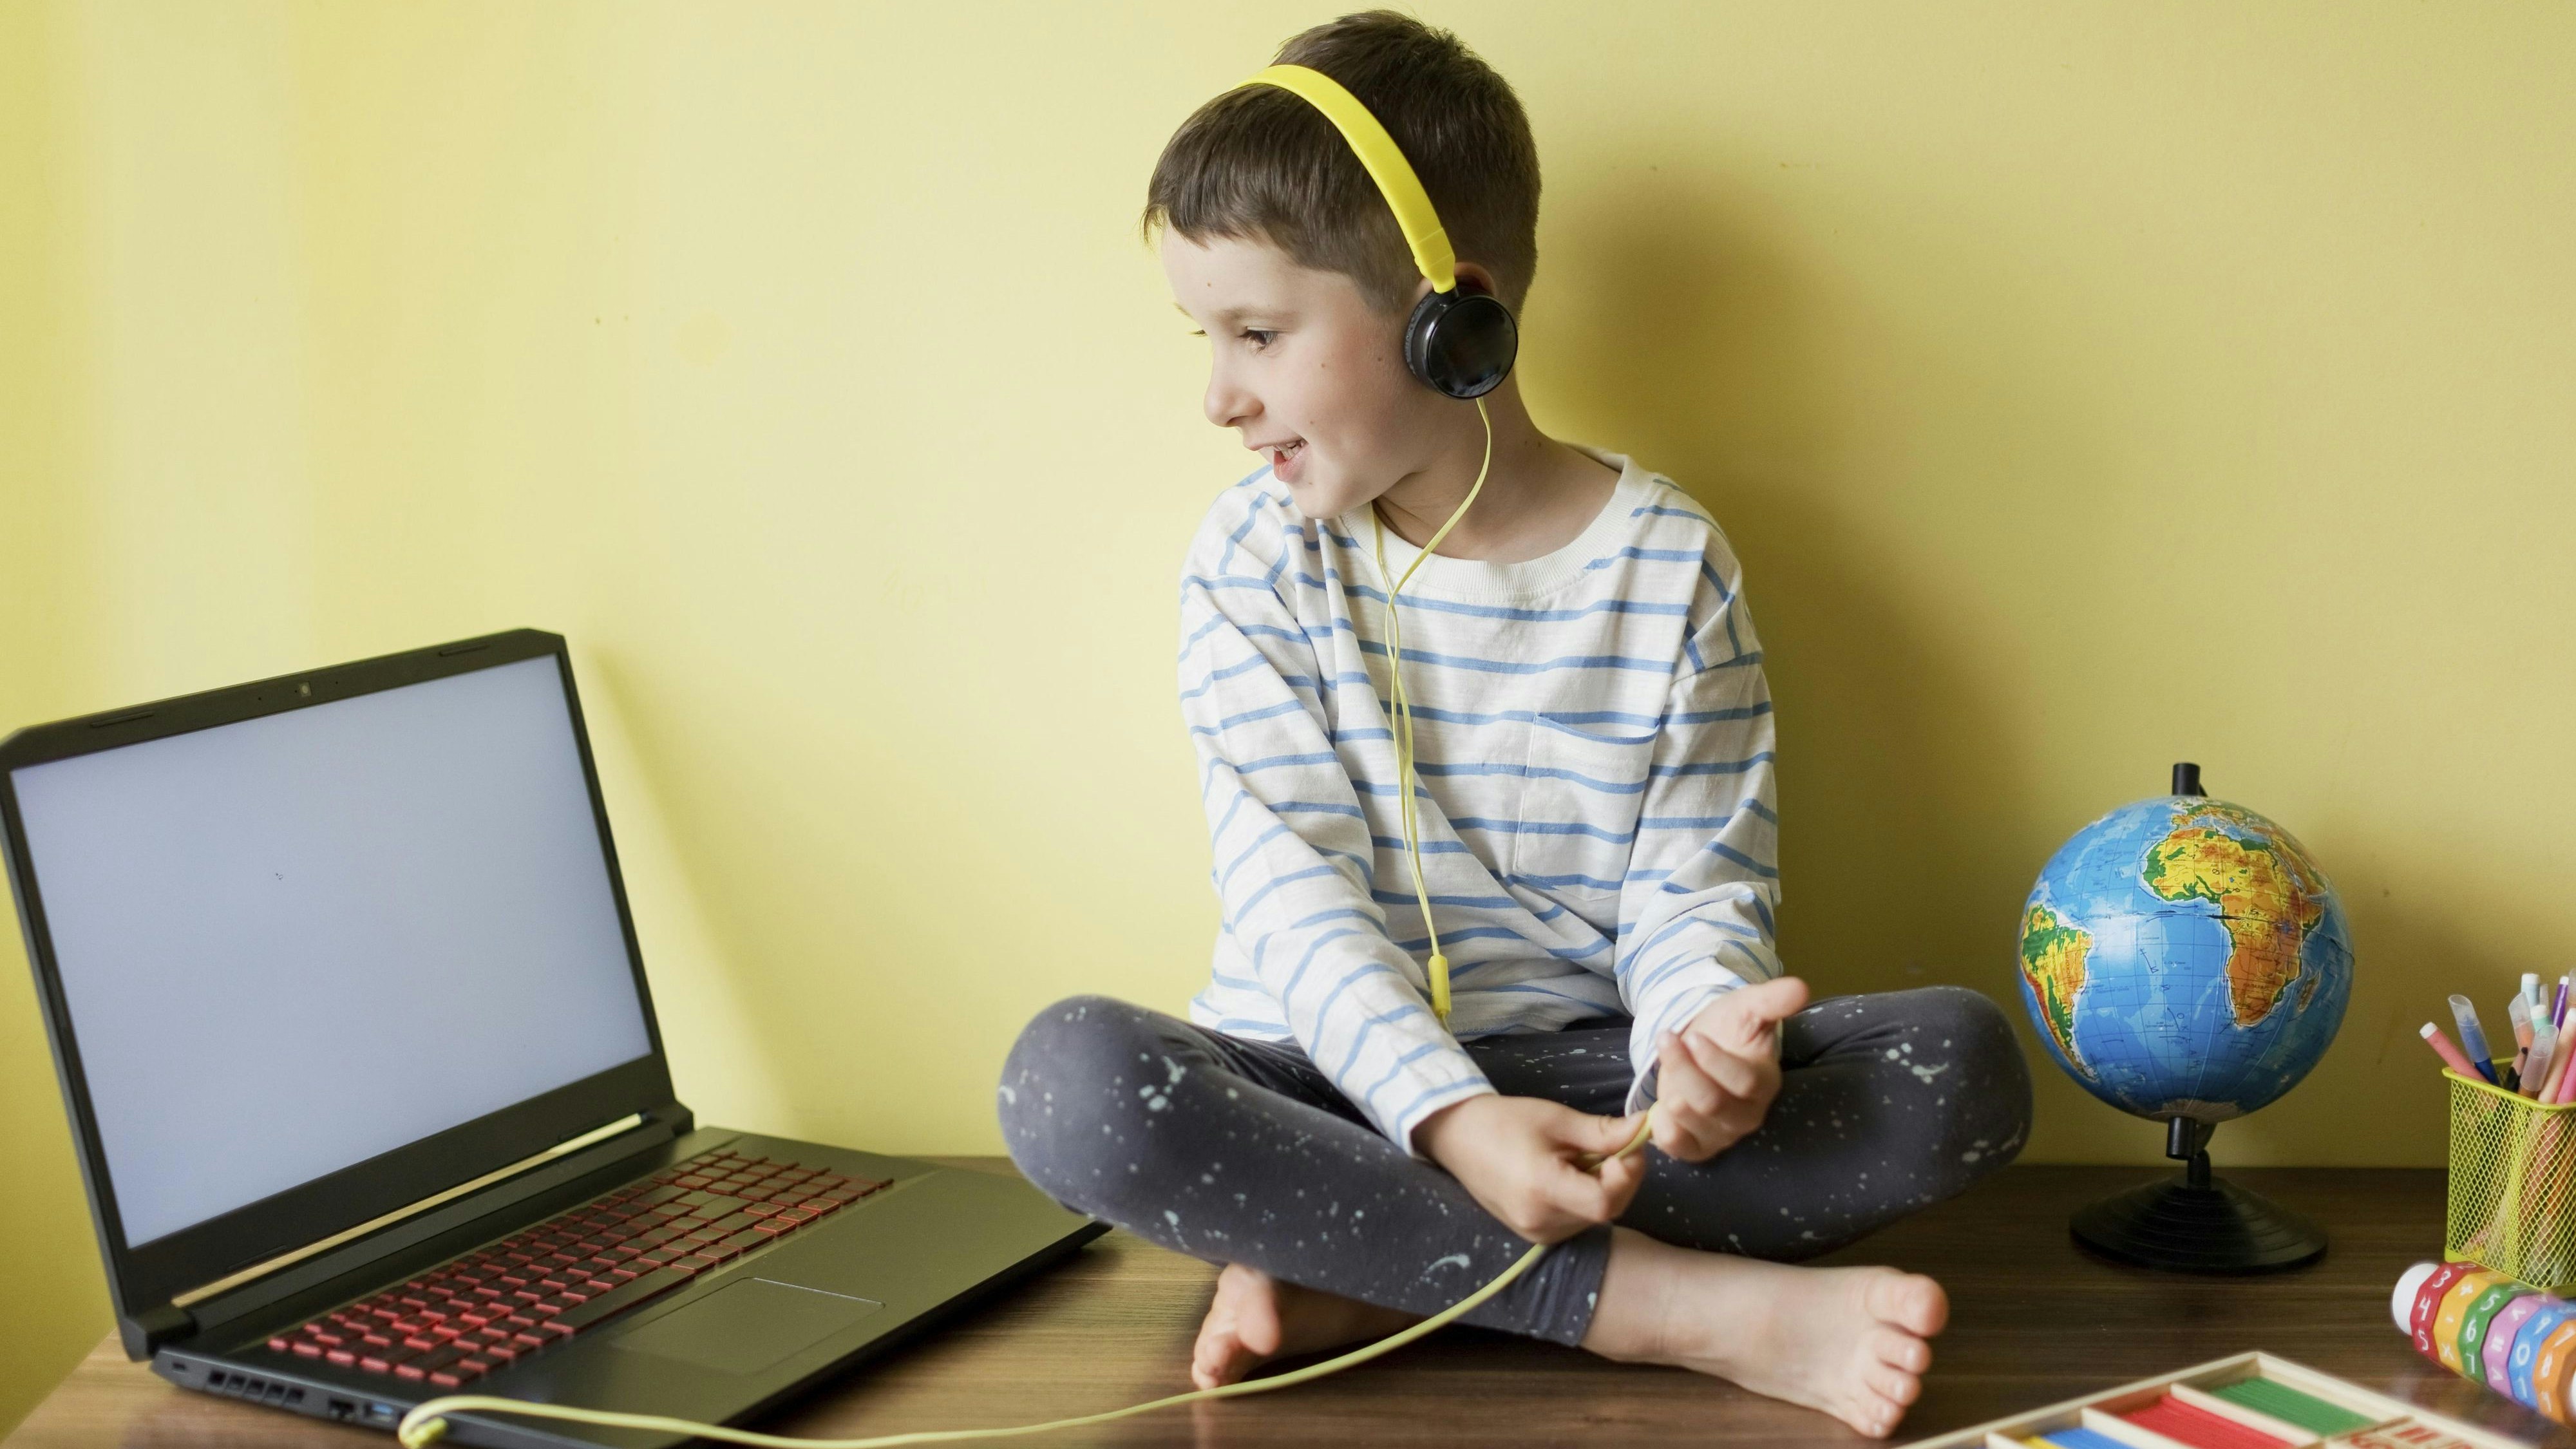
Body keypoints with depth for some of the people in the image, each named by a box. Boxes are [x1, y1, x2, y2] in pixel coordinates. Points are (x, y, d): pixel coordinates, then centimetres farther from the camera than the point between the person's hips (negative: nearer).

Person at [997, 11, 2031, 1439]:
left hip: (1582, 1074, 1)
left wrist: (1697, 1037, -28)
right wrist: (1452, 1115, -28)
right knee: (1071, 1074, -32)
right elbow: (1294, 892, -10)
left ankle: (1352, 1267, -26)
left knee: (1962, 1058, -22)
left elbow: (1694, 885, -2)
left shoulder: (1669, 561, -2)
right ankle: (1674, 1301, -29)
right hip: (1338, 1077, 0)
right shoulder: (1254, 560, -2)